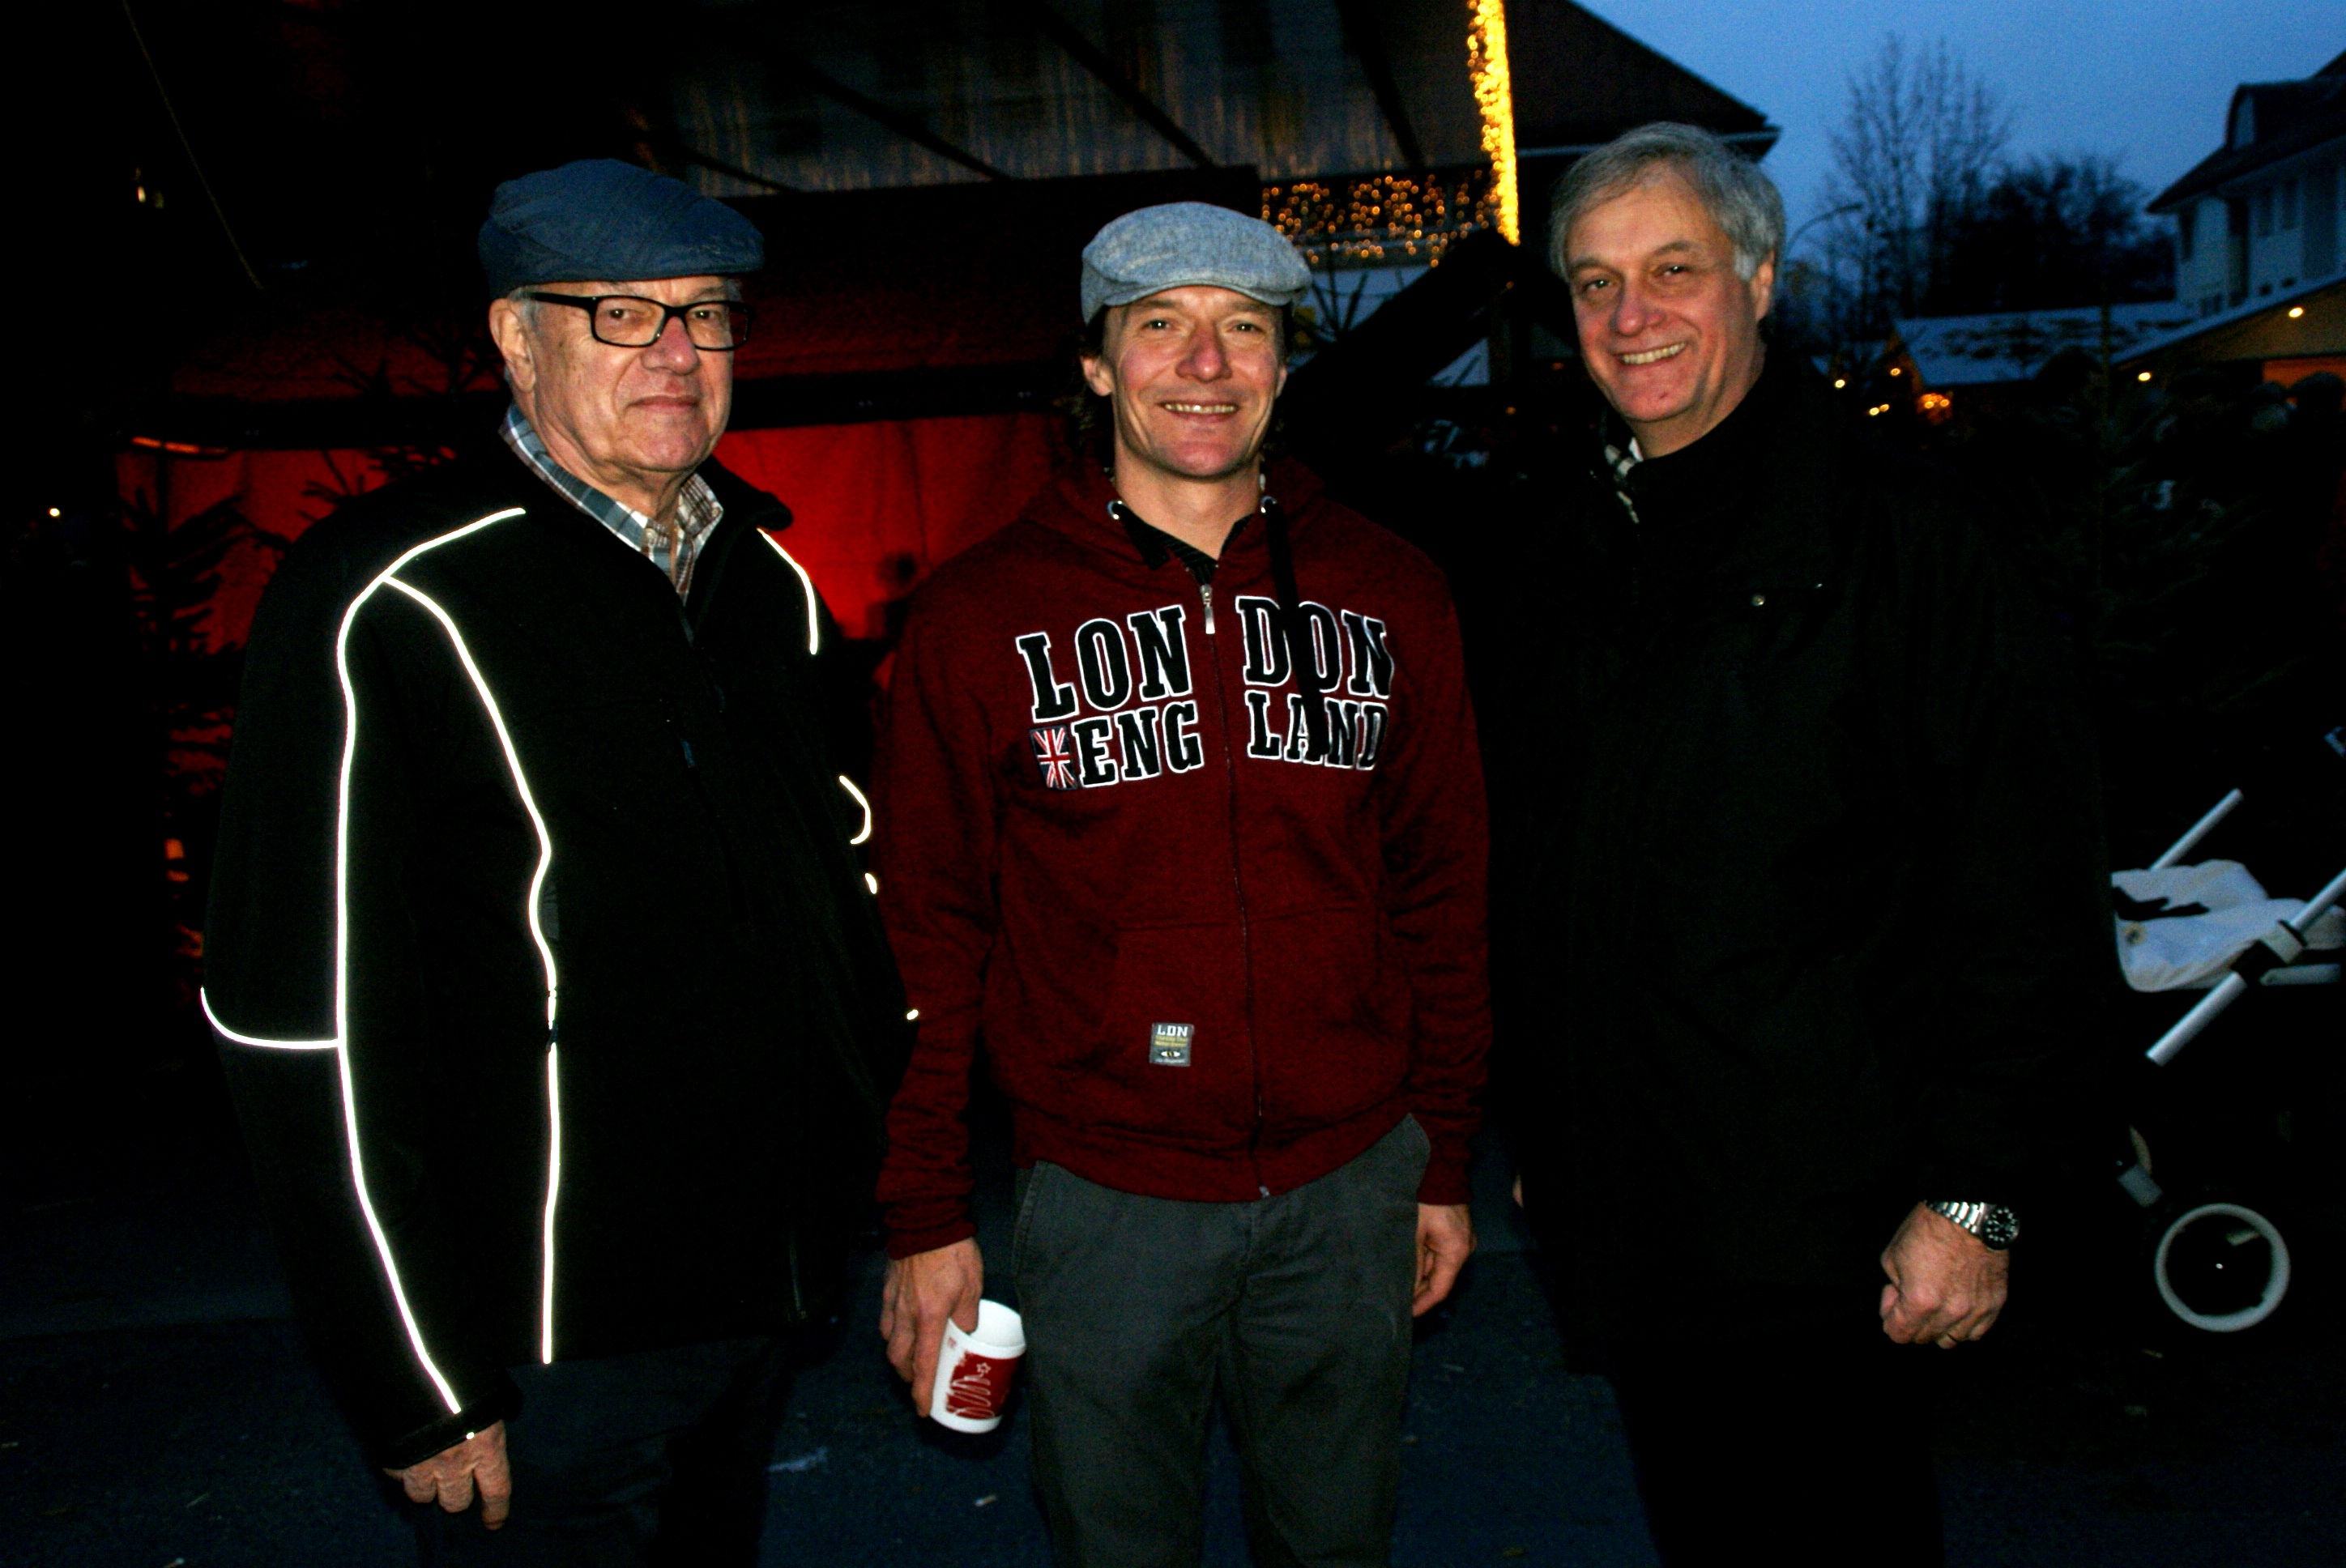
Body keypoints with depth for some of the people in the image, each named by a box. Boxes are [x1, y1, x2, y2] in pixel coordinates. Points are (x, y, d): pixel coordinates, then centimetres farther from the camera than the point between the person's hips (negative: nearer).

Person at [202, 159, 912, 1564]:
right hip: (556, 1340, -6)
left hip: (766, 1291, 6)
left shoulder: (771, 584, 6)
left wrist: (891, 1163, 12)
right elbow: (308, 1025, -16)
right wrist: (415, 1388, -14)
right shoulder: (389, 604, -14)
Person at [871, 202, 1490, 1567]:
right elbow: (931, 930, -3)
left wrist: (1446, 1162, 8)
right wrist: (929, 1214, -2)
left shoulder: (1390, 598, 1)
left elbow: (1441, 895, 6)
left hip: (1352, 1186, 3)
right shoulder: (981, 618, -7)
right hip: (1107, 1200, -2)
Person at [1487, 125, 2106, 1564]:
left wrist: (1975, 1196, -15)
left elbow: (2030, 893, -12)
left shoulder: (1898, 530, -10)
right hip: (1617, 1214, 6)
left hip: (1819, 1229, -5)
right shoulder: (1561, 547, 8)